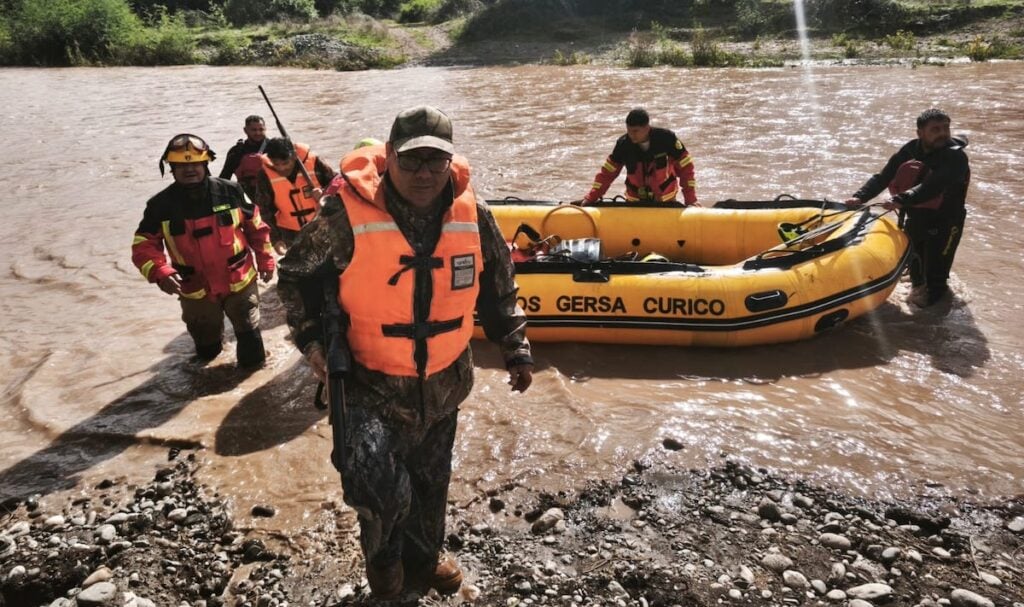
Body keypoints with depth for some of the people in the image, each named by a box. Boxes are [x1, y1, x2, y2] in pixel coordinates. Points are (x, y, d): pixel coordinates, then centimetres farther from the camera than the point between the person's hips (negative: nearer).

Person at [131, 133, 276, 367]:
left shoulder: (230, 192, -12)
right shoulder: (161, 205, -12)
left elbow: (256, 227, 0)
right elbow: (144, 245, -11)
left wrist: (265, 260, 6)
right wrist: (160, 272, -28)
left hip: (239, 281, -1)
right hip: (195, 289, 1)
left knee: (248, 329, 15)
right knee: (206, 346, 23)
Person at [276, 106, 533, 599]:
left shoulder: (473, 216, -8)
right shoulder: (348, 215, -19)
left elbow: (498, 289, 7)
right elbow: (296, 276, -4)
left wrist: (515, 349, 7)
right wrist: (311, 338, -14)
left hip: (442, 386, 4)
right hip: (370, 387, -4)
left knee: (430, 483, 22)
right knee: (383, 490, -17)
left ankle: (422, 560, 52)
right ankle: (383, 554, 21)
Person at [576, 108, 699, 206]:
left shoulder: (666, 138, -20)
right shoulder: (623, 144, -15)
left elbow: (685, 167, -12)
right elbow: (607, 173, -6)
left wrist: (691, 200, -16)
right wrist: (590, 199, -14)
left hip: (666, 200, -1)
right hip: (635, 201, 1)